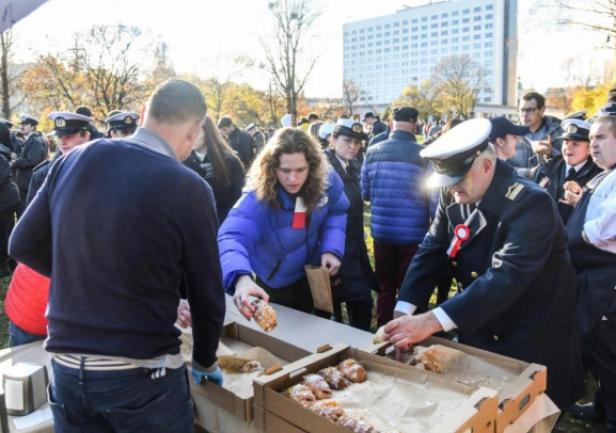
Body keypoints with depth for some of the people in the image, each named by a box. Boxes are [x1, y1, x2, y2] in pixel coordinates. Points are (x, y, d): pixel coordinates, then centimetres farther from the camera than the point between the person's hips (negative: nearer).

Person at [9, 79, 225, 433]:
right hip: (142, 374, -4)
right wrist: (205, 361, 9)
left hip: (66, 366, 4)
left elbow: (23, 246, 7)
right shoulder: (189, 188, -16)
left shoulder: (74, 160, -3)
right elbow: (207, 295, -8)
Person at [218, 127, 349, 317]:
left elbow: (336, 212, -2)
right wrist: (242, 278, -71)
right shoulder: (258, 198, -36)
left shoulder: (326, 179, -22)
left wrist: (332, 248, -19)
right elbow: (232, 236, -51)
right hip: (274, 283, -3)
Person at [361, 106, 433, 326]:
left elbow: (365, 193, 6)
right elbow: (433, 198, -9)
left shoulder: (373, 152, -2)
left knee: (385, 288, 17)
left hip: (382, 232, 3)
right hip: (413, 234, -3)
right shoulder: (423, 154, -12)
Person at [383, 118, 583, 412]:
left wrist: (431, 322, -44)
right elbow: (431, 251, -7)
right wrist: (404, 312, -20)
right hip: (477, 333, 6)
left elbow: (505, 278, -37)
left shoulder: (531, 204, -27)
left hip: (533, 343, -5)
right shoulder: (453, 197, -7)